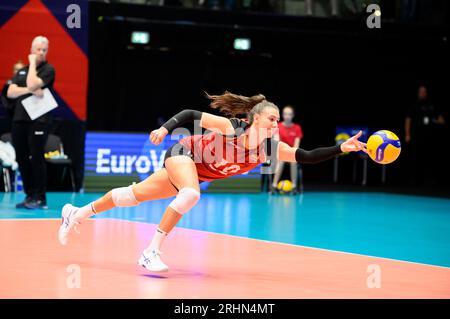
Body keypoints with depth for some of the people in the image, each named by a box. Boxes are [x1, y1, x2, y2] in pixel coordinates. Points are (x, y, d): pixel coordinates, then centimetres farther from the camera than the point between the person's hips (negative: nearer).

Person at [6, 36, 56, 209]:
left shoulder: (48, 69, 0)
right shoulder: (21, 71, 16)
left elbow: (32, 84, -17)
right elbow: (10, 92, 3)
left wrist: (33, 63, -5)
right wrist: (31, 91, -12)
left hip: (38, 120, -6)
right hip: (19, 119, 6)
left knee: (36, 158, -6)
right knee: (22, 158, 6)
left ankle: (40, 198, 0)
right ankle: (29, 195, 14)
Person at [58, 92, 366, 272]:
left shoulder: (270, 148, -16)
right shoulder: (231, 126, -28)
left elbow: (307, 156, -19)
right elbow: (191, 114, -20)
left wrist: (341, 148, -28)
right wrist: (165, 128, -31)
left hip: (199, 173, 6)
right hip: (183, 153, -6)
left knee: (134, 195, 10)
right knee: (191, 194, -35)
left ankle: (77, 214, 24)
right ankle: (151, 252, -25)